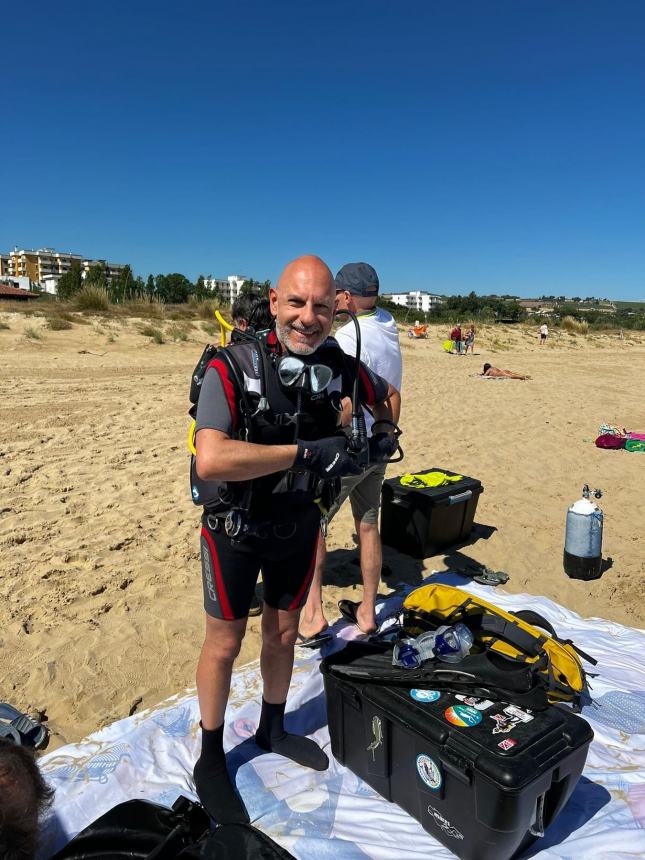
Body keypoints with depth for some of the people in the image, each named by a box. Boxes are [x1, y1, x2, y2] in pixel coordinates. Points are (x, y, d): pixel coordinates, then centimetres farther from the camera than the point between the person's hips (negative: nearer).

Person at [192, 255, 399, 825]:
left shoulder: (341, 368, -9)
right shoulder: (233, 368, -24)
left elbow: (387, 397, 13)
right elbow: (211, 459, -37)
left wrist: (384, 433, -8)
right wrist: (308, 451, -35)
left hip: (299, 525, 4)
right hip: (235, 528, -4)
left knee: (283, 634, 20)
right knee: (224, 644, 10)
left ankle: (272, 729, 46)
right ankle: (211, 760, 35)